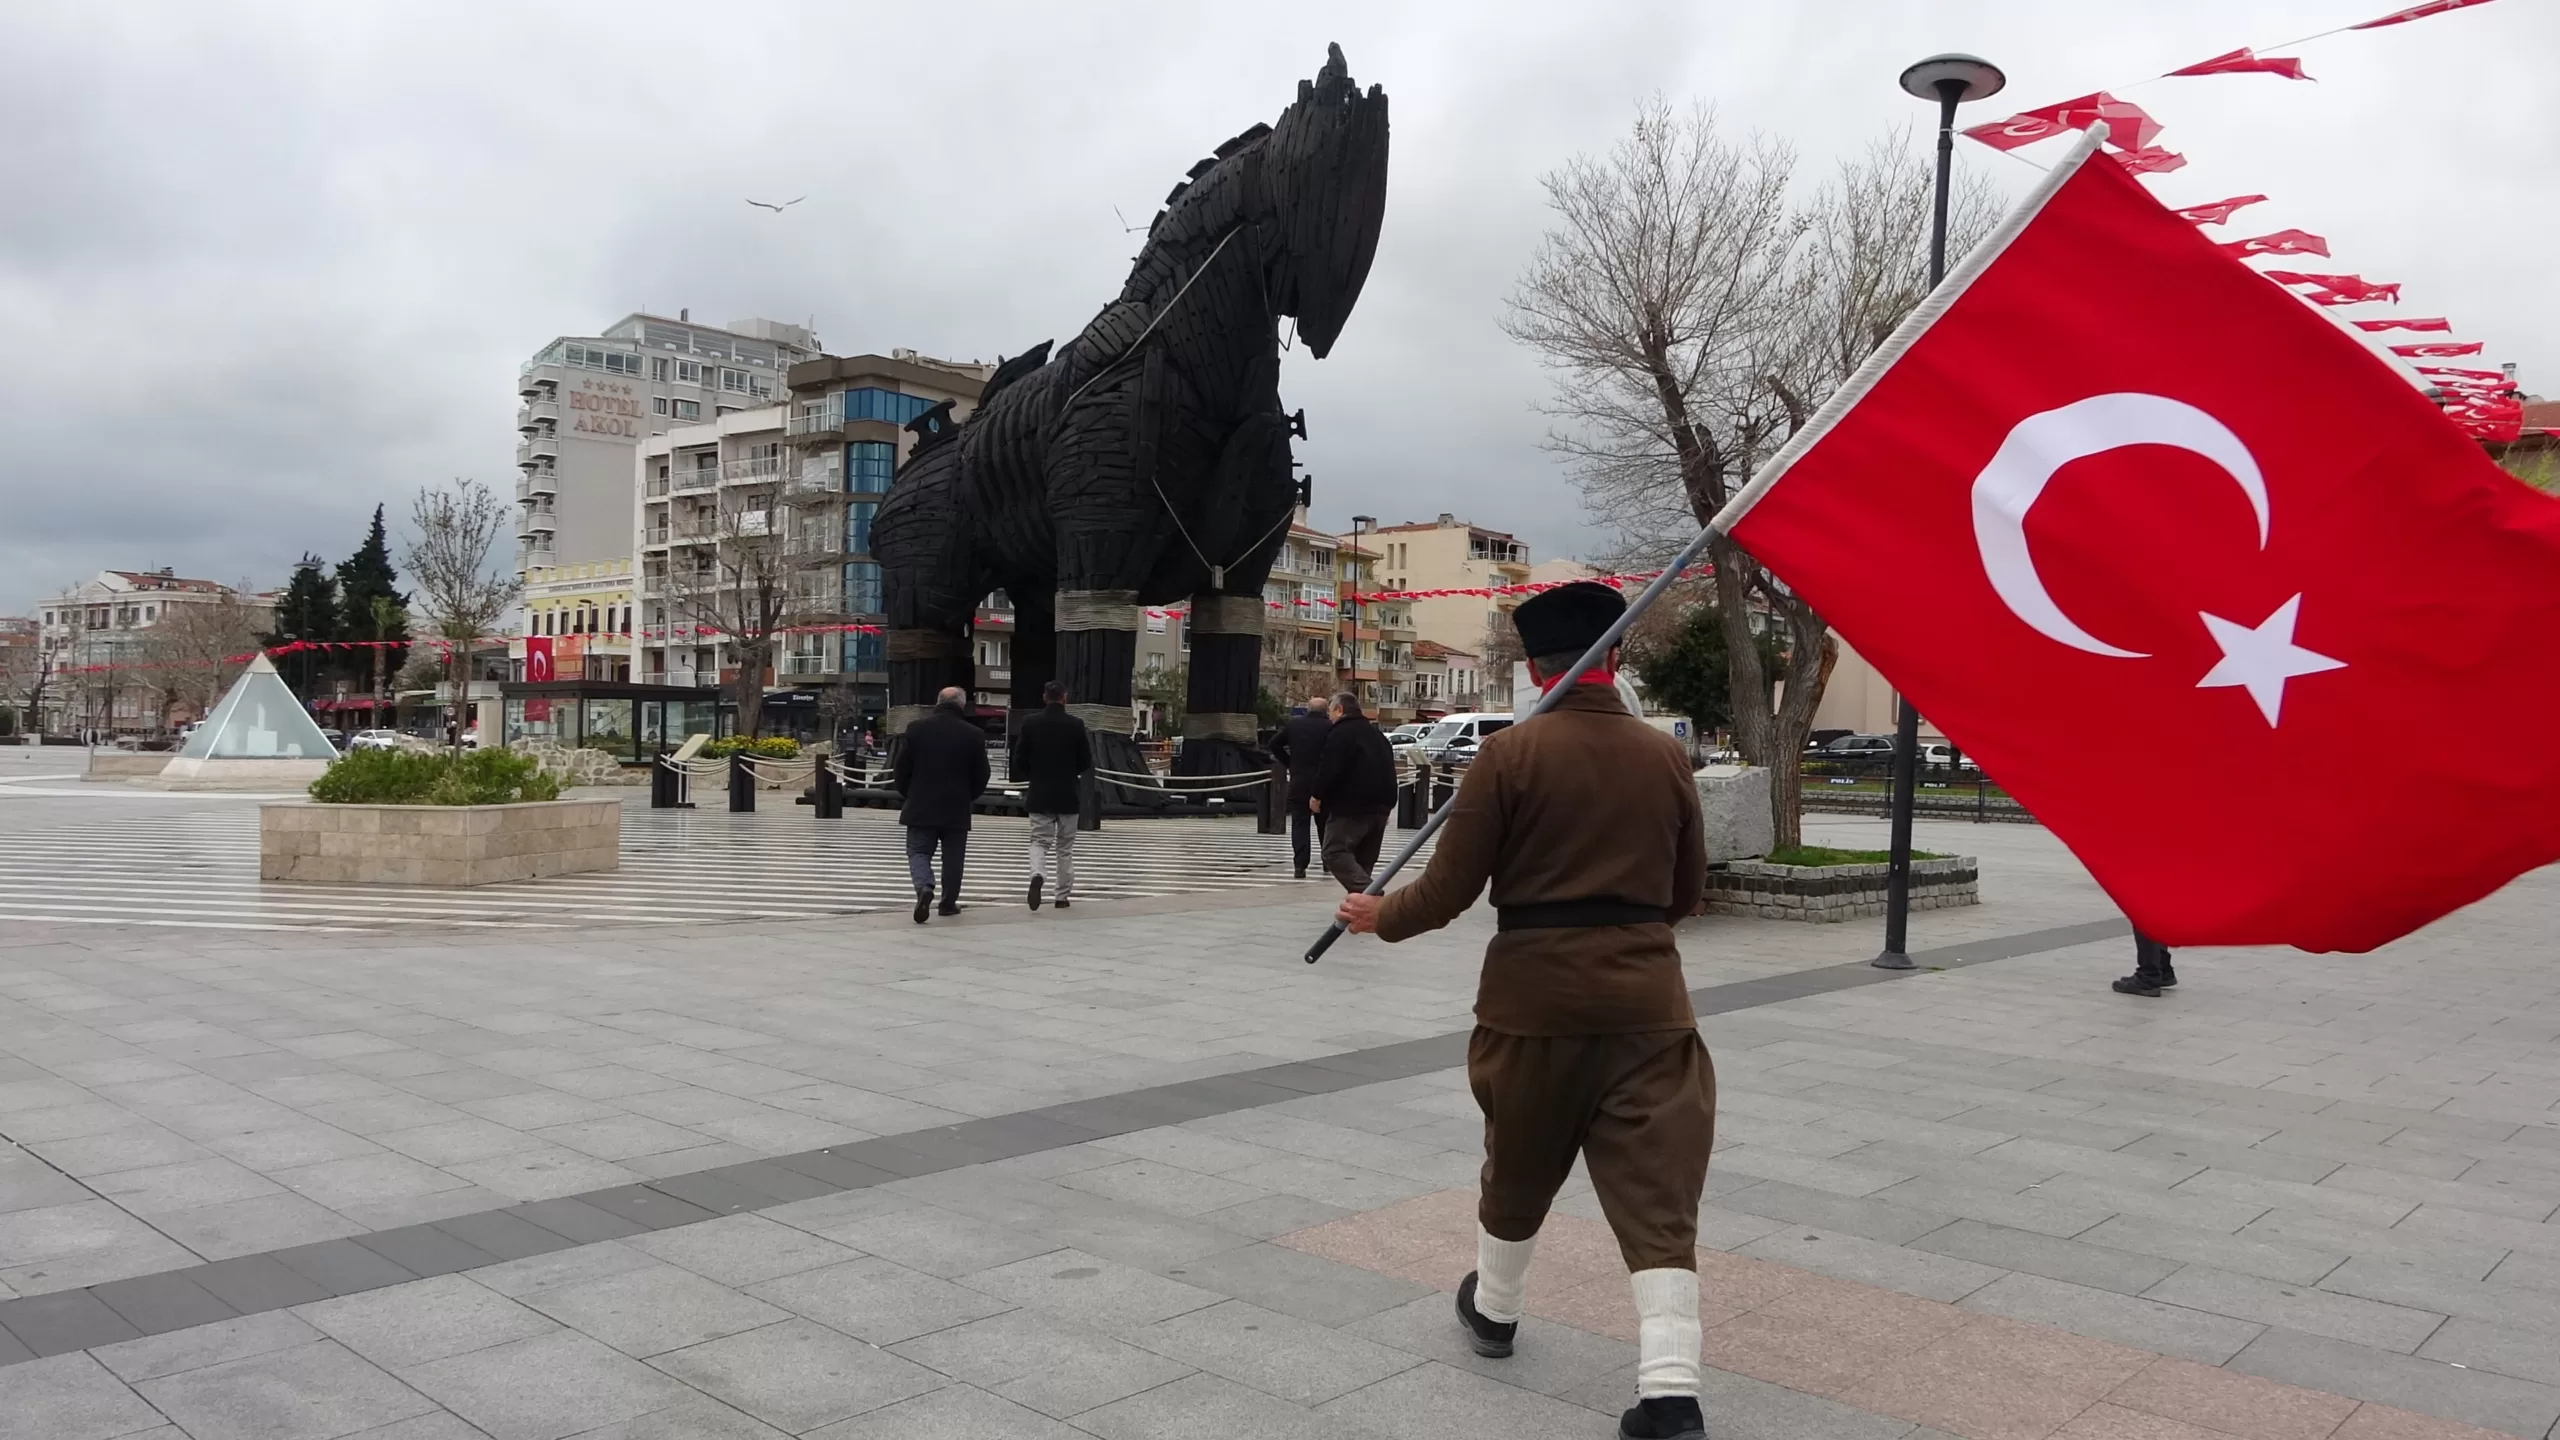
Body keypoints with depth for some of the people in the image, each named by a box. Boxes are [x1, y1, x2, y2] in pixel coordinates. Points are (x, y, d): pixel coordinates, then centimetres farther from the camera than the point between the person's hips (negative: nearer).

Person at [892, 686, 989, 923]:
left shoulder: (917, 729, -3)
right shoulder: (974, 735, -3)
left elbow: (902, 768, 1)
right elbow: (981, 776, 2)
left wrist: (907, 795, 17)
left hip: (920, 806, 0)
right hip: (957, 808, 0)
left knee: (919, 852, 4)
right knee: (952, 857, 13)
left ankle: (925, 888, -21)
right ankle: (948, 902, 19)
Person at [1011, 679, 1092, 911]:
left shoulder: (1031, 724, -4)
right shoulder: (1075, 725, -7)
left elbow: (1019, 760, -2)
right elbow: (1086, 762, -3)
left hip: (1039, 795, 1)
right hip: (1068, 796, -1)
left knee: (1040, 841, 8)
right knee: (1065, 848, 11)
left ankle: (1037, 875, -21)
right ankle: (1063, 896, 14)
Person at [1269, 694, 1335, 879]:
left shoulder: (1294, 724, 3)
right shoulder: (1330, 726, -7)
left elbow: (1275, 743, 8)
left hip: (1299, 782, 1)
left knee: (1299, 824, 2)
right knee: (1324, 823, 15)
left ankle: (1300, 865, -10)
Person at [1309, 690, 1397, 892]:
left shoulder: (1340, 732, -7)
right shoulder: (1375, 734, 23)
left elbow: (1330, 768, -16)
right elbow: (1387, 770, 24)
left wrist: (1317, 795, -5)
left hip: (1352, 804, -9)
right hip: (1380, 804, 9)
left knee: (1335, 852, -9)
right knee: (1364, 859, 15)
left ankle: (1368, 895, -25)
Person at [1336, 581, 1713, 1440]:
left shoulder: (1510, 754, -7)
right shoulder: (1666, 757, 3)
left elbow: (1449, 890, -6)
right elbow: (1686, 893, 13)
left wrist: (1381, 916, 13)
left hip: (1535, 994, -1)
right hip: (1645, 998, 1)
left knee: (1518, 1167, 21)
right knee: (1658, 1196, 1)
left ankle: (1493, 1312, 43)